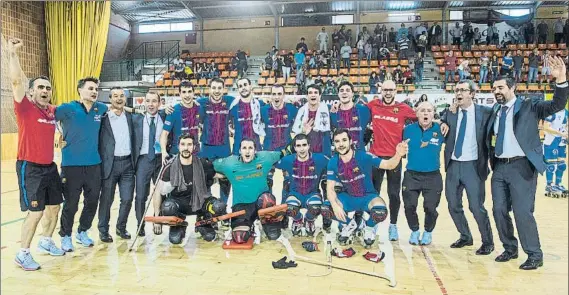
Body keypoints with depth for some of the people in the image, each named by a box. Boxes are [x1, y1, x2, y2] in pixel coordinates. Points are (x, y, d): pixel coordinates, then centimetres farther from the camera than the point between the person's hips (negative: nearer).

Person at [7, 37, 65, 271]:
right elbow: (16, 81, -24)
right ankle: (23, 254, 10)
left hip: (50, 166, 7)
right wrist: (12, 53, -27)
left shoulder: (53, 111, 5)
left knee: (54, 206, 16)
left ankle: (46, 242, 37)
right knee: (35, 212, -8)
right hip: (29, 168, -7)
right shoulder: (25, 108, -11)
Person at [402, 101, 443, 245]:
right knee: (409, 206, 1)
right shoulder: (409, 129, -1)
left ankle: (428, 232, 28)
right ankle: (414, 231, 27)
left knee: (430, 208, 0)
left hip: (433, 176, 0)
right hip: (411, 175, 1)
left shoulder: (439, 129, -3)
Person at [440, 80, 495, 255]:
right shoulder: (450, 113, 8)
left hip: (473, 166, -4)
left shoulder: (485, 113, -4)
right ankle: (465, 237, 31)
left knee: (476, 207, -4)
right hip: (453, 165, 5)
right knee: (453, 206, 11)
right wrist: (443, 124, 0)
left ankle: (488, 242, 17)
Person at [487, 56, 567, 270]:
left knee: (522, 212, -7)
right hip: (499, 167, 5)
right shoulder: (494, 113, 13)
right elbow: (490, 138, 24)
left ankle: (534, 255, 9)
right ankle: (510, 249, 26)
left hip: (522, 166, -5)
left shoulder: (529, 107, 1)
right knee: (500, 211, 8)